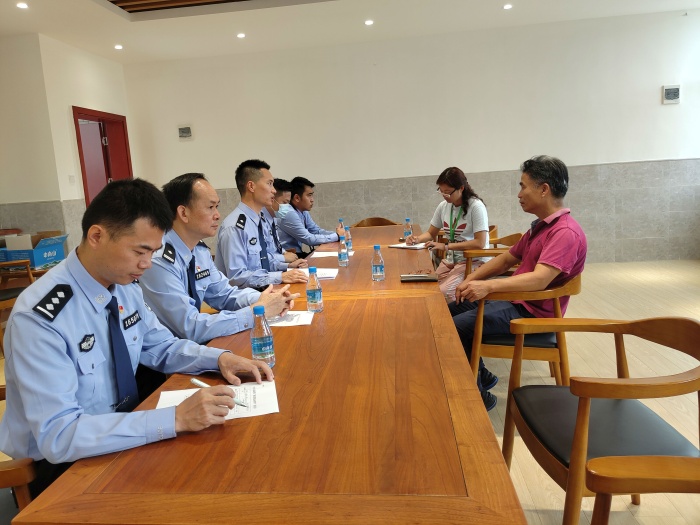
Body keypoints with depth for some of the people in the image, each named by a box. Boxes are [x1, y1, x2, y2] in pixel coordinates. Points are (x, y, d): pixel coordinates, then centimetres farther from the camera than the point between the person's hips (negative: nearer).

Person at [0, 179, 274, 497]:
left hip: (124, 431, 7)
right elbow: (57, 435, -30)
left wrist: (219, 358, -11)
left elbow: (161, 347, 8)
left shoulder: (125, 287, -5)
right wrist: (176, 419, -36)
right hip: (60, 463, -6)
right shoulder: (39, 317, -26)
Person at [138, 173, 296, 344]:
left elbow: (224, 294, 11)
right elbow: (190, 328, -24)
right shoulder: (158, 260, -23)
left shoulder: (200, 250, 2)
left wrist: (263, 299, -8)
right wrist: (256, 311, -22)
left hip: (193, 344, 7)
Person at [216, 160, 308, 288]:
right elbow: (237, 277, -21)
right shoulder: (234, 227, -17)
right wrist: (281, 277, -22)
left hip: (264, 289, 7)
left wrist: (287, 266, 2)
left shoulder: (263, 221, 9)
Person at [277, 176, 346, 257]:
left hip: (297, 254, 8)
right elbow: (309, 239, -21)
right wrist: (337, 236, -14)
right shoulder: (289, 214, -22)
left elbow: (317, 231, 12)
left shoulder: (303, 212, 5)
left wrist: (338, 234, -5)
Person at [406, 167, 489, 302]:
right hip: (450, 260, 6)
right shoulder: (443, 206, 5)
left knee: (443, 292, -28)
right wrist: (417, 239, -5)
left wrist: (446, 246, -21)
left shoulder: (476, 206, -13)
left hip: (473, 261, -6)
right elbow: (431, 234, 18)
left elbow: (480, 243, -19)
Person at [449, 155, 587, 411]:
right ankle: (481, 376, 21)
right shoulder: (540, 226, 12)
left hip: (532, 311, -10)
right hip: (515, 299, 10)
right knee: (451, 310, 15)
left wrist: (488, 286, -45)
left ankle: (479, 396, -3)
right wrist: (471, 279, 1)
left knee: (455, 328, -20)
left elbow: (539, 279, -34)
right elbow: (506, 259, 15)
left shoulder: (566, 232, -21)